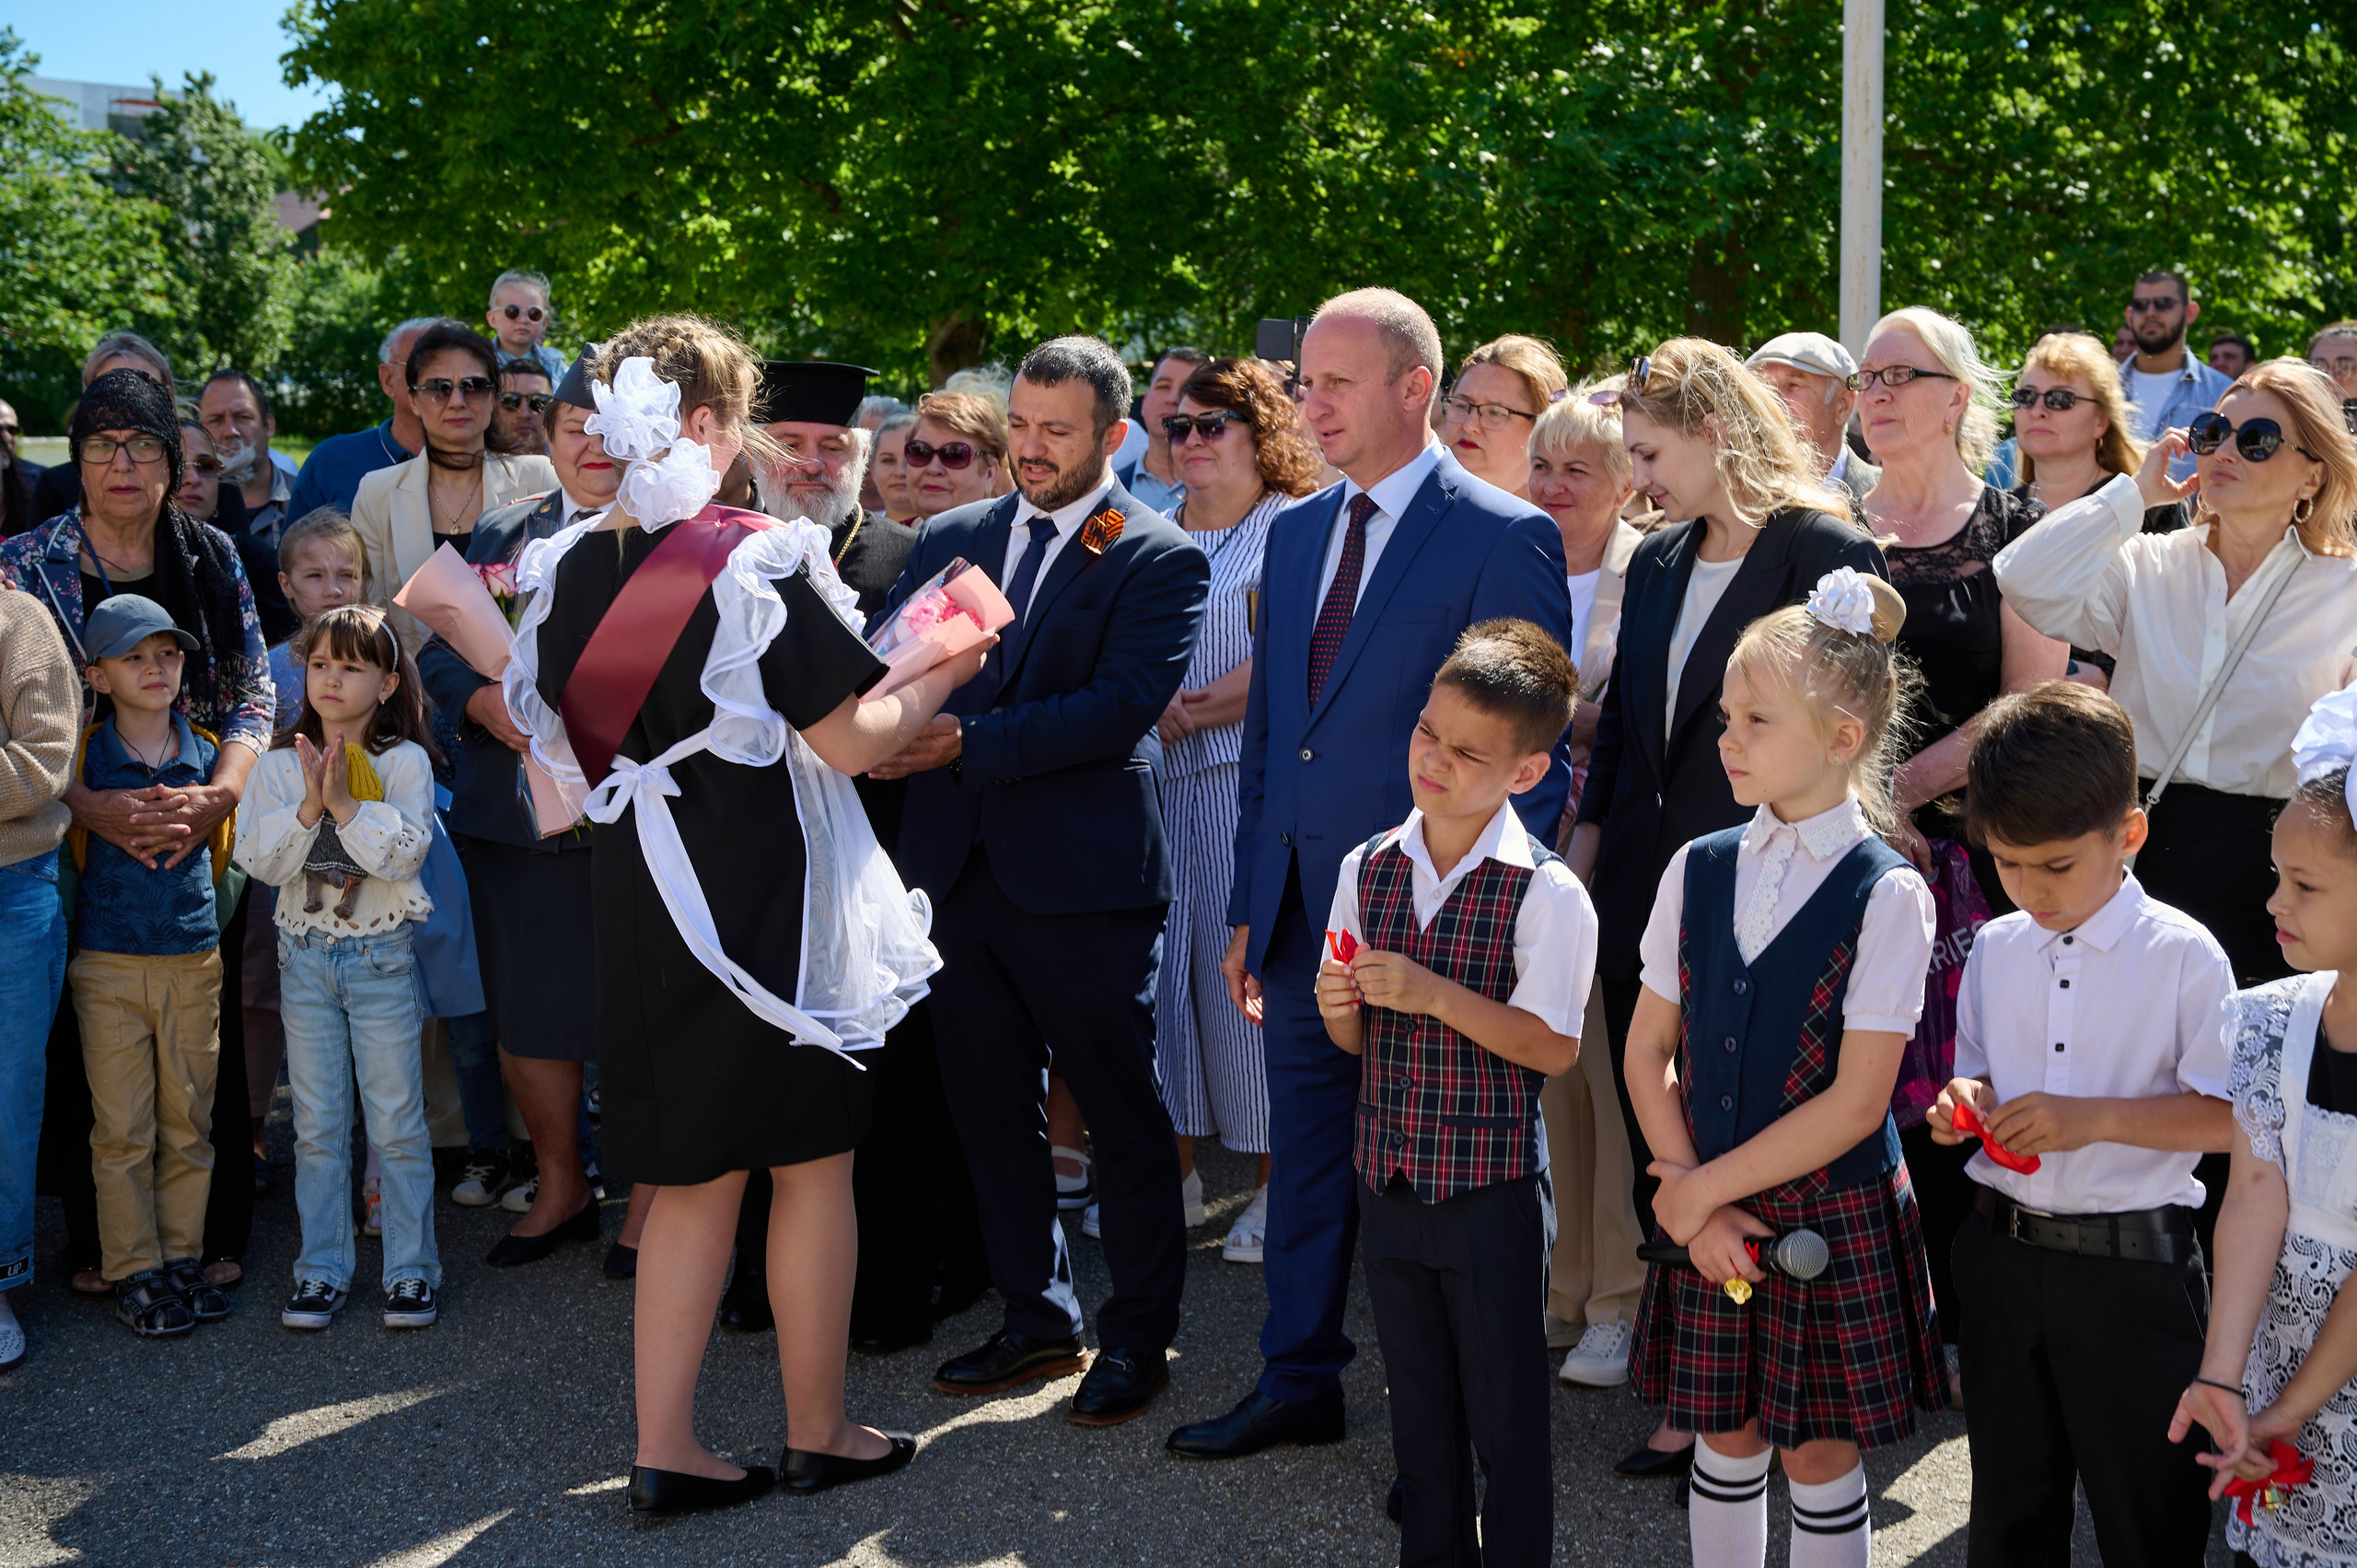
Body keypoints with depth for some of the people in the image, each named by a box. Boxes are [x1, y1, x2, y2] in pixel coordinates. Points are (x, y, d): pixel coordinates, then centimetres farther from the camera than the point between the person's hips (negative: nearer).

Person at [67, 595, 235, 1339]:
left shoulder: (206, 754, 5)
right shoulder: (84, 756, -2)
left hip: (194, 962, 2)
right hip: (109, 968, -2)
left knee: (189, 1123, 7)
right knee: (122, 1131, 0)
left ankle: (181, 1258, 18)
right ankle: (134, 1273, 8)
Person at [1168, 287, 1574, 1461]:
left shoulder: (1503, 538, -9)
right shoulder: (1296, 530, 12)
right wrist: (1249, 908, 13)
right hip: (1302, 908, 6)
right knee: (1304, 1153, 14)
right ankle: (1299, 1384, 28)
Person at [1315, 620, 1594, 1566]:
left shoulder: (1547, 894, -14)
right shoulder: (1367, 870, 3)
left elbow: (1554, 1047, -16)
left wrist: (1434, 993, -23)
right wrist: (1339, 1009, -12)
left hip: (1490, 1193, -5)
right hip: (1388, 1179, 5)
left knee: (1505, 1416, 6)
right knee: (1419, 1408, 18)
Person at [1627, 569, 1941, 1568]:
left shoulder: (1888, 896, -13)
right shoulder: (1698, 870, 1)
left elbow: (1855, 1103, -16)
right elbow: (1649, 1050, 4)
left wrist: (1702, 1186, -12)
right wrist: (1695, 1202, -7)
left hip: (1833, 1219, -4)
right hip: (1705, 1210, 4)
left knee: (1819, 1456, 7)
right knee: (1726, 1442, 14)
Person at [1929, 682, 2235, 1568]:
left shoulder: (2183, 956, -10)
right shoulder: (1995, 951, 5)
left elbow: (2229, 1118, -13)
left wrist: (2094, 1119, -23)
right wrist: (1967, 1104, -6)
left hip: (2133, 1267, -5)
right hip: (2003, 1252, 5)